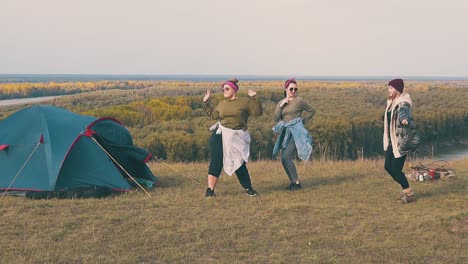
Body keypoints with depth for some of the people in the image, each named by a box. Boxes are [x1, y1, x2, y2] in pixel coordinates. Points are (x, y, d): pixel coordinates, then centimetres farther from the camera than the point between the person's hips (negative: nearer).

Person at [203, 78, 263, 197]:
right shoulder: (222, 104, 14)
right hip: (220, 135, 4)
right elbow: (213, 114, 23)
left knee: (239, 163, 0)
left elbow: (258, 112, -6)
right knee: (215, 162, 0)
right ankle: (210, 190, 5)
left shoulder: (245, 101, 0)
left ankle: (248, 188, 18)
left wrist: (254, 98, -13)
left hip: (236, 138, -4)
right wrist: (206, 102, 18)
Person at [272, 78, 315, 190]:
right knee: (283, 160, 2)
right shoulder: (280, 103, 12)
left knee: (286, 157, -18)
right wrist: (281, 106, -7)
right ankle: (293, 182, 13)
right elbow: (275, 118, 2)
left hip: (296, 132, -7)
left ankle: (297, 183, -12)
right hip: (285, 133, 7)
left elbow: (312, 111, 7)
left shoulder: (299, 101, -4)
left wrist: (303, 121, 1)